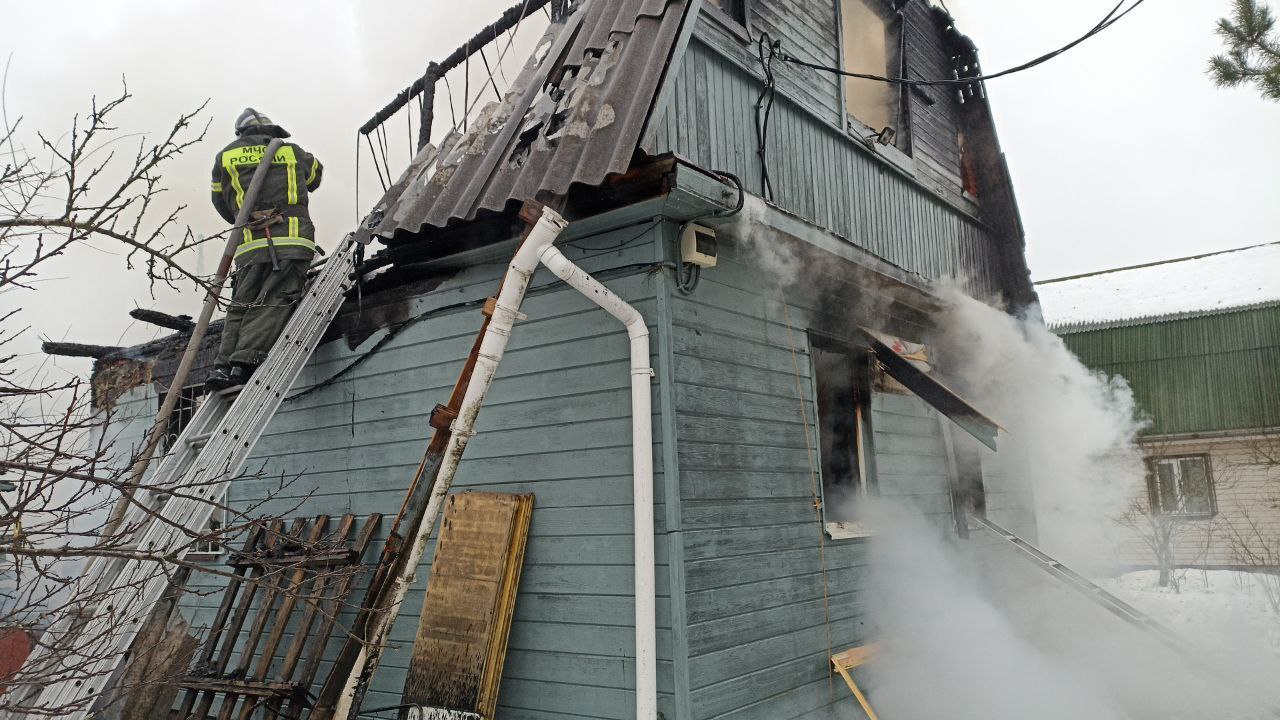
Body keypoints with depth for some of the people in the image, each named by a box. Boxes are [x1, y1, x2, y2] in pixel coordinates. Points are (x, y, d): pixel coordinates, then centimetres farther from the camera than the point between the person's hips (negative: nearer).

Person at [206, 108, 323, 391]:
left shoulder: (225, 156, 20)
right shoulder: (293, 151, 20)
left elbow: (221, 203, 26)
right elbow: (316, 174, 40)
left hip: (250, 246, 2)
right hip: (292, 242, -2)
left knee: (241, 305, 5)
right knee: (273, 304, -11)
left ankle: (224, 365, -9)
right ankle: (246, 361, -27)